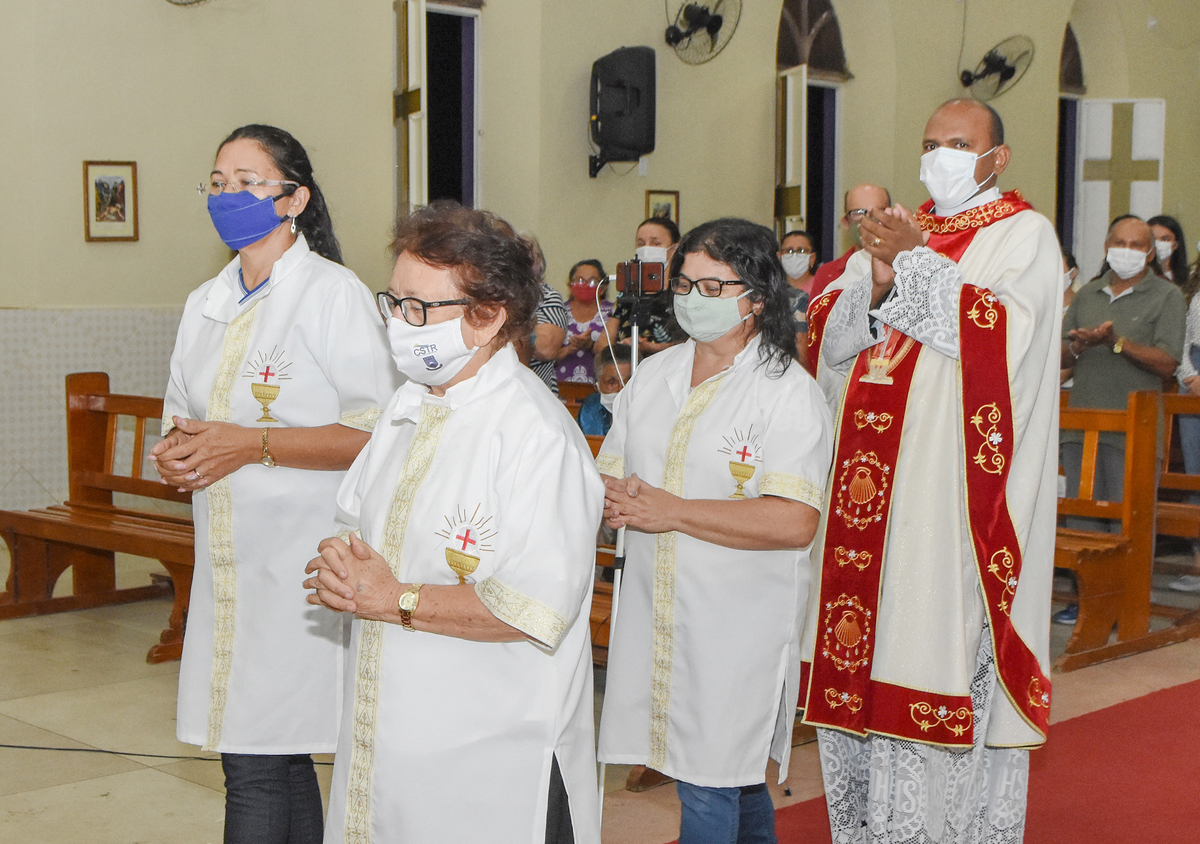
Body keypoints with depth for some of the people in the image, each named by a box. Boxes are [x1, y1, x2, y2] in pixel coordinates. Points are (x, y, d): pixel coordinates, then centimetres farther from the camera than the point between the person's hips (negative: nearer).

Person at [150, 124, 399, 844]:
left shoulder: (334, 293, -8)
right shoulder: (205, 304, 16)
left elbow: (379, 432, -14)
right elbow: (182, 413, 27)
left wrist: (253, 444, -18)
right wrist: (175, 450, 3)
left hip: (300, 563, -7)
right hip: (230, 562, 7)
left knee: (256, 767, -8)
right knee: (280, 761, 12)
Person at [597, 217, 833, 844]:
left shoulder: (789, 393, -10)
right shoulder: (652, 376, 11)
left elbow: (793, 523, -21)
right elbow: (607, 480, 14)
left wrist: (671, 511, -18)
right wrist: (619, 504, -12)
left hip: (737, 625, -6)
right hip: (654, 617, 6)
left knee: (709, 786, -3)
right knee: (735, 778, 15)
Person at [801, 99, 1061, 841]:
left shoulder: (1024, 235, 3)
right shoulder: (898, 230, 18)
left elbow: (1004, 333, -14)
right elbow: (828, 334, 9)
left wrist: (915, 261, -11)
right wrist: (878, 279, -9)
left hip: (955, 486, -5)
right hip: (876, 481, 5)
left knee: (941, 648, -6)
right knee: (862, 650, 6)